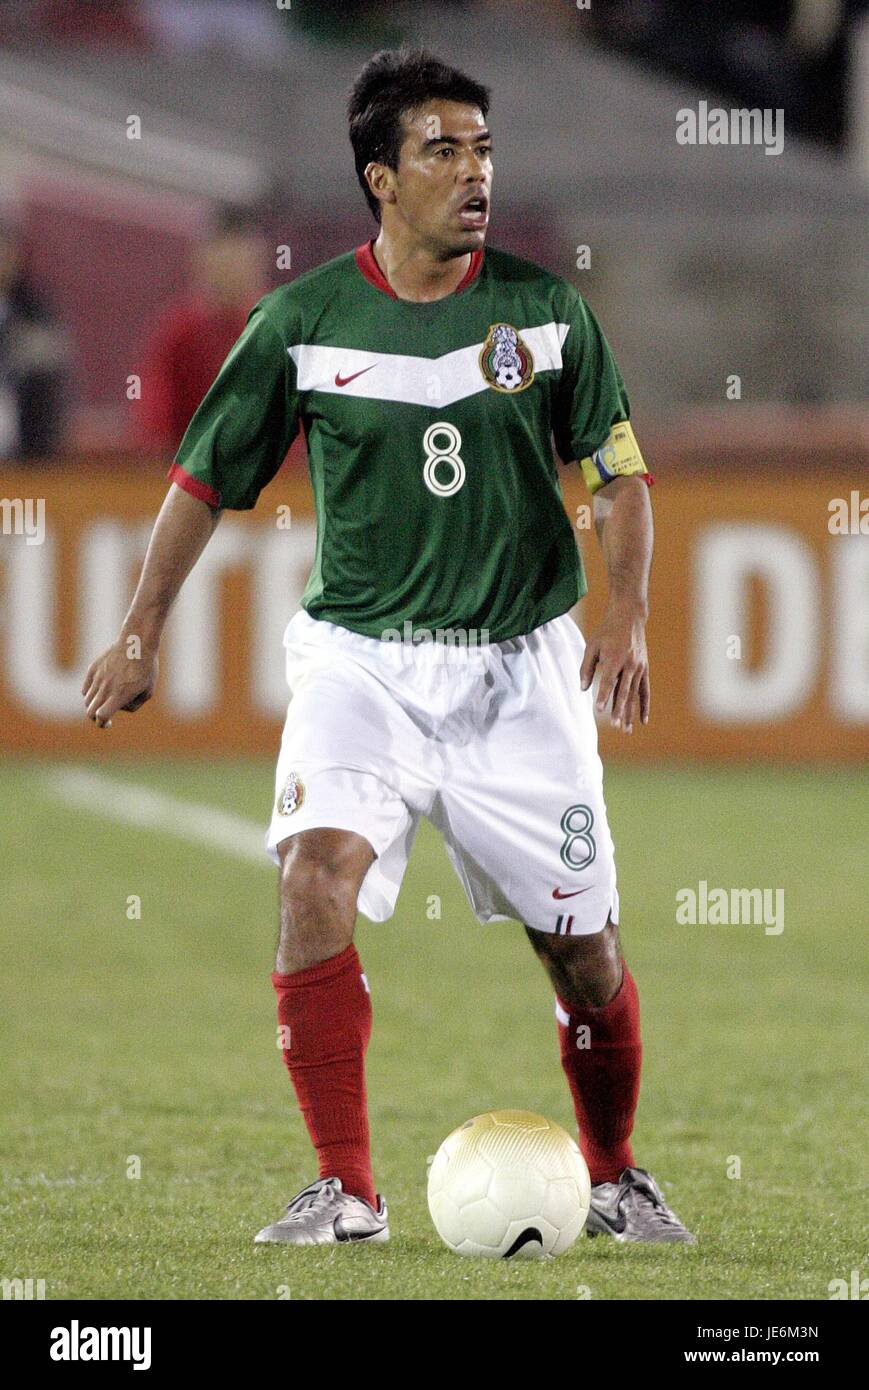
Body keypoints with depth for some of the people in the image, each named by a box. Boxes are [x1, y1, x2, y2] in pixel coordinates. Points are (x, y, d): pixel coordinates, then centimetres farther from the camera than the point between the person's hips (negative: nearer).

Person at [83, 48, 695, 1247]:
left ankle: (616, 1180, 30)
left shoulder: (544, 309, -1)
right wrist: (142, 634, 3)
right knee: (316, 869, -25)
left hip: (520, 665, 1)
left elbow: (620, 473, 6)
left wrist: (627, 617, -8)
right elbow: (207, 476, 6)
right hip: (361, 655, -1)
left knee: (584, 945, 4)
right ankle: (346, 1192, -21)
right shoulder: (306, 320, -3)